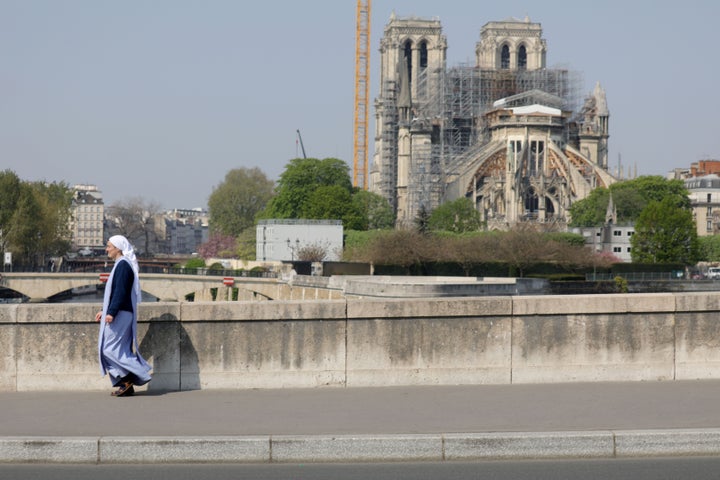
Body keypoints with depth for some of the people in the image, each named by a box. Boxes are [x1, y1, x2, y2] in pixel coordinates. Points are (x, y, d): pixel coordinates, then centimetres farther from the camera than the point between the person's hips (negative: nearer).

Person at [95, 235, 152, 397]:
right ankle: (127, 385, 8)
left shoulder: (123, 265, -13)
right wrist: (105, 310, 24)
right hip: (120, 314, 10)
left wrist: (111, 312, -25)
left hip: (120, 315, -10)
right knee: (120, 350, 8)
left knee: (109, 348, -9)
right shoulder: (121, 264, 18)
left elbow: (120, 292, -22)